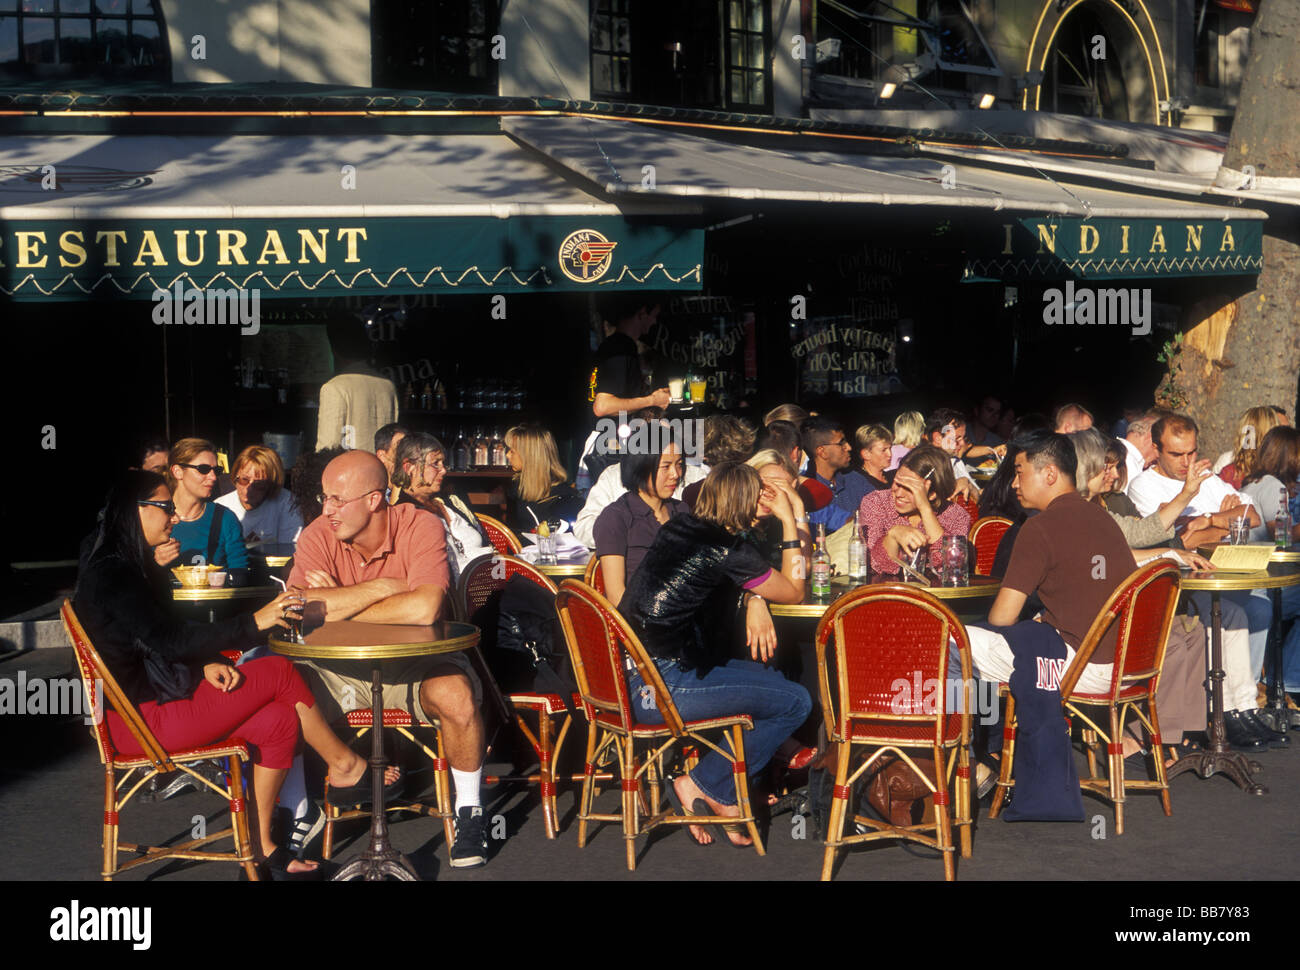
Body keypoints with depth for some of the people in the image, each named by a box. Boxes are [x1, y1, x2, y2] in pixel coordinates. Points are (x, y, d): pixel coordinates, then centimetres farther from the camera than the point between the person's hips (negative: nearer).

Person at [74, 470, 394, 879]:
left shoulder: (129, 565, 15)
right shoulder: (111, 573, -18)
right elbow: (167, 639, -25)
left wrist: (205, 665, -2)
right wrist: (253, 624, -28)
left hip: (154, 696, 10)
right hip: (140, 718, -10)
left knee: (281, 720, -3)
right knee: (279, 672, -9)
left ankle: (261, 842, 4)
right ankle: (344, 765, 9)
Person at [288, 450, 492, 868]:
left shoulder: (422, 528, -16)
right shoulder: (318, 536, -7)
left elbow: (424, 609, -32)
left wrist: (339, 607, -20)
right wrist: (382, 588, -23)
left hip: (413, 662, -2)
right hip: (340, 667, 3)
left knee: (456, 694, -32)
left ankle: (469, 811, -7)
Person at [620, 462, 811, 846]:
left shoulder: (676, 529, 11)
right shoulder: (729, 549, -12)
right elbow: (794, 592, 3)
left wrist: (755, 601, 7)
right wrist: (789, 520, 7)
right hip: (658, 690, -9)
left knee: (772, 681, 19)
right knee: (796, 703, -4)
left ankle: (724, 796, 15)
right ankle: (700, 785, 4)